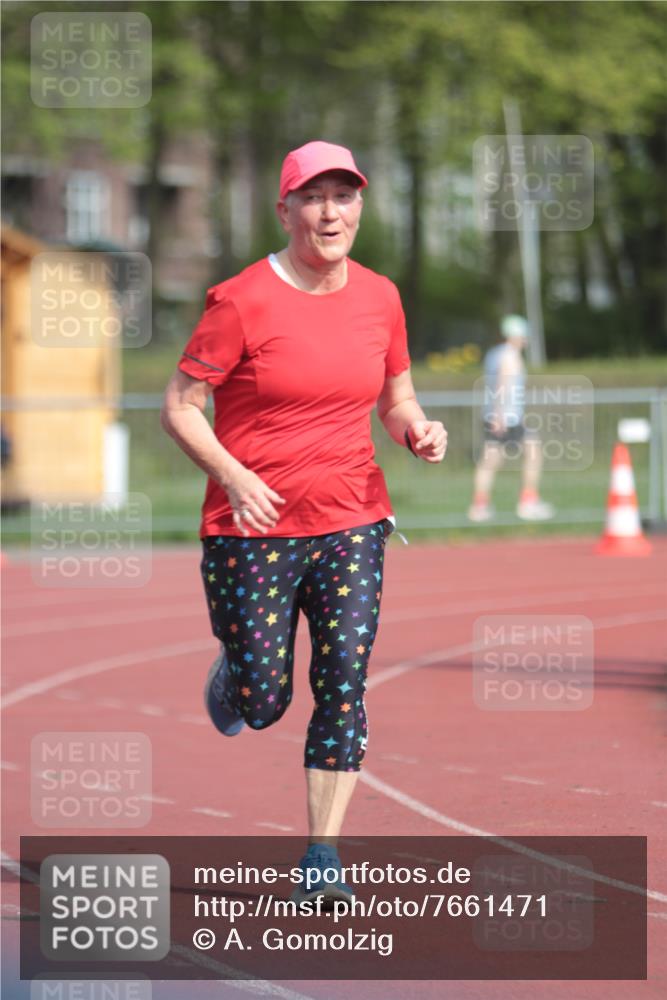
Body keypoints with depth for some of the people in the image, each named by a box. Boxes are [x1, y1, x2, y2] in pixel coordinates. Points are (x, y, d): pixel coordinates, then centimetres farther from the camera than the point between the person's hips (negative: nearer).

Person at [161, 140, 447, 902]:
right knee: (263, 704, 1)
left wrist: (418, 430, -6)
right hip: (253, 528, -3)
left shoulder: (379, 298, 4)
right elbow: (179, 407, -8)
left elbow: (396, 399, 17)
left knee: (343, 683, -10)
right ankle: (229, 671, 40)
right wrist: (231, 475, -22)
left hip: (352, 523, 3)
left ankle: (322, 856, -3)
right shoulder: (242, 302, -10)